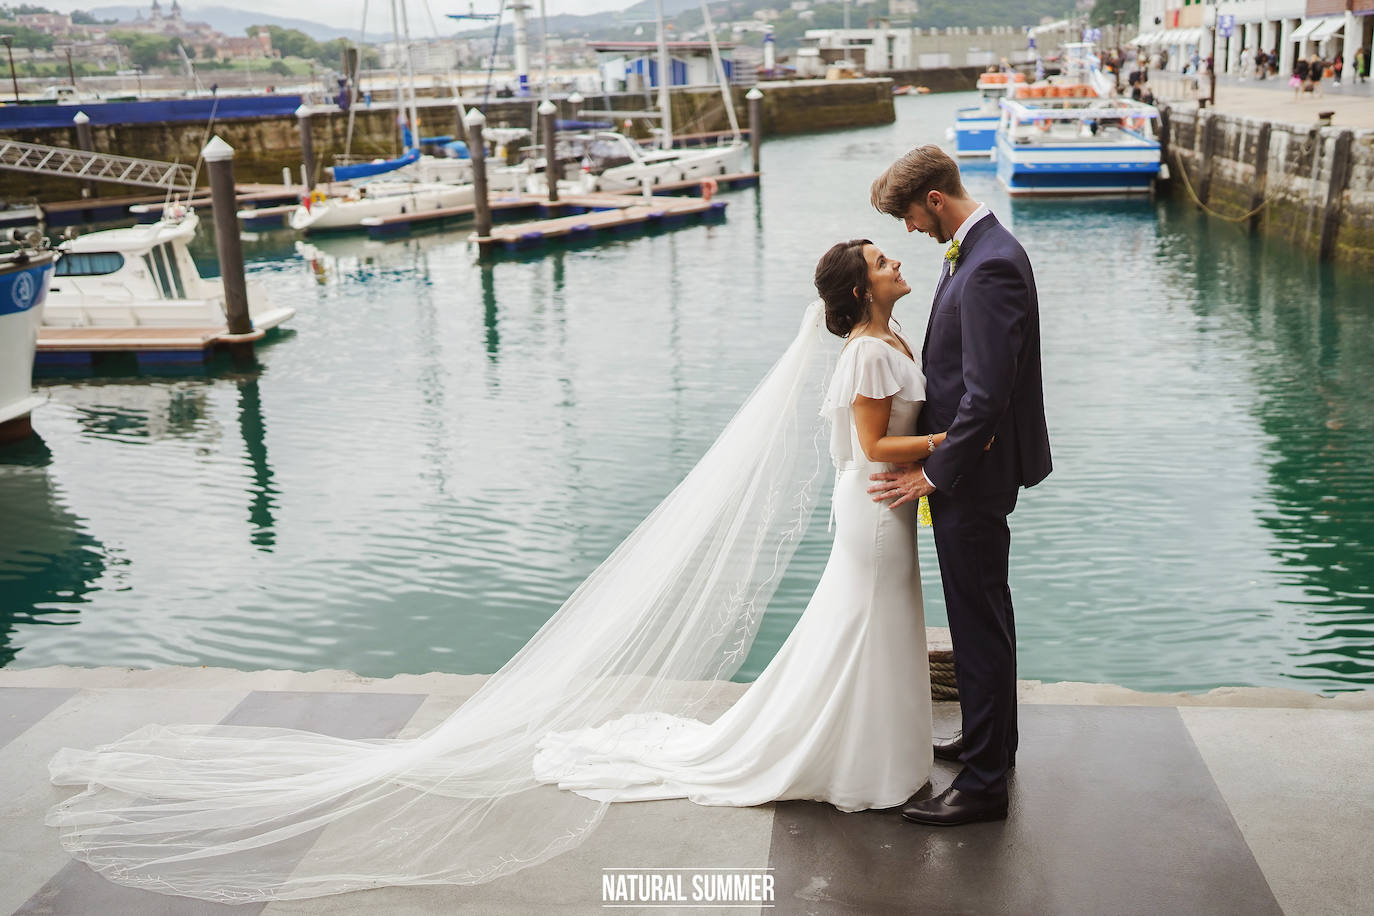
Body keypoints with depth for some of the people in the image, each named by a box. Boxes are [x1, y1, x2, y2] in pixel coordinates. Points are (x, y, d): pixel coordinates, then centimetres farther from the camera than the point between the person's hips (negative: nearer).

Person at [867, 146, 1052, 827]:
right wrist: (933, 457, 12)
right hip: (971, 466, 11)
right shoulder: (974, 250, 10)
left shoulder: (990, 268, -23)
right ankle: (990, 739, 39)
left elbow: (987, 395, -26)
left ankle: (984, 782, 11)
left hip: (974, 473, -11)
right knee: (985, 611, 22)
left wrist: (933, 472, -19)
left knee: (979, 622, -1)